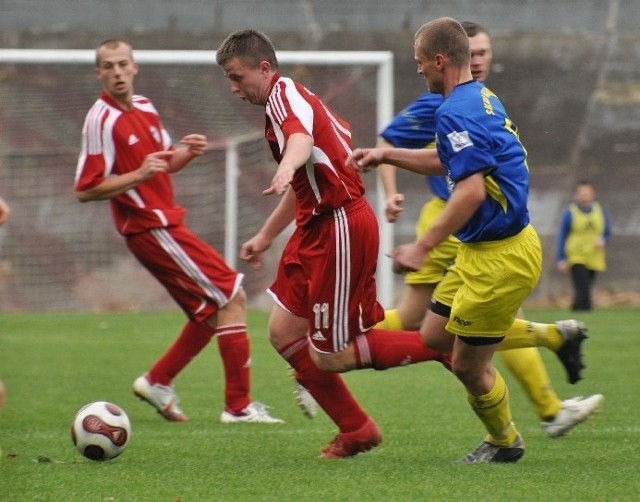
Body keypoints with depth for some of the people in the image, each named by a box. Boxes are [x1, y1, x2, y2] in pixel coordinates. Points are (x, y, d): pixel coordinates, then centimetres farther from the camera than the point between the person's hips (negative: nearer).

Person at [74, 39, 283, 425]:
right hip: (152, 228, -9)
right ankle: (238, 405, -8)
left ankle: (158, 382, 24)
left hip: (165, 223, 9)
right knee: (232, 297, -10)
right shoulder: (101, 120, -15)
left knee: (211, 312, 14)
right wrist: (139, 175, -28)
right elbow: (85, 190, -17)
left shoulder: (145, 108, 10)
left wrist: (188, 153, 0)